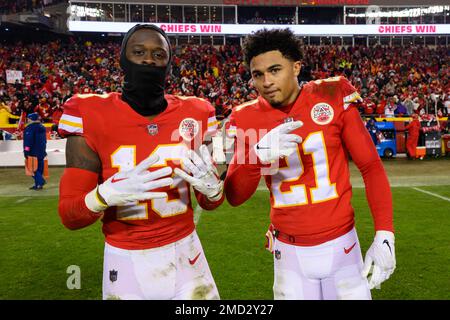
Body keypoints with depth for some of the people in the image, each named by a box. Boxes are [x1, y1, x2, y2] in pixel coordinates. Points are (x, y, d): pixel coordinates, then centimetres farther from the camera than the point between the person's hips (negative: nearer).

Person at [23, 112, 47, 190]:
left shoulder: (30, 128, -12)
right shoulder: (42, 127, 15)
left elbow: (28, 140, -19)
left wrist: (26, 151, -17)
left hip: (33, 152, -8)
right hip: (41, 152, 8)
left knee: (33, 169, -6)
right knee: (39, 168, 10)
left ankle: (40, 181, -19)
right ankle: (37, 184, 13)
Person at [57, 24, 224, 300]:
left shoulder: (193, 115, -4)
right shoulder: (91, 117, -11)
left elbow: (210, 203, 4)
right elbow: (69, 216, -9)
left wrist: (212, 186, -18)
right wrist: (107, 194, -28)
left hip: (185, 254, 2)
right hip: (126, 262, -1)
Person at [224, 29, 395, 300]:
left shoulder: (333, 97, -8)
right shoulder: (248, 119, -4)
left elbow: (371, 166, -3)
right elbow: (234, 197, -7)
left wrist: (384, 234, -11)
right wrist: (258, 154, -26)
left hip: (341, 244, 0)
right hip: (289, 252, 1)